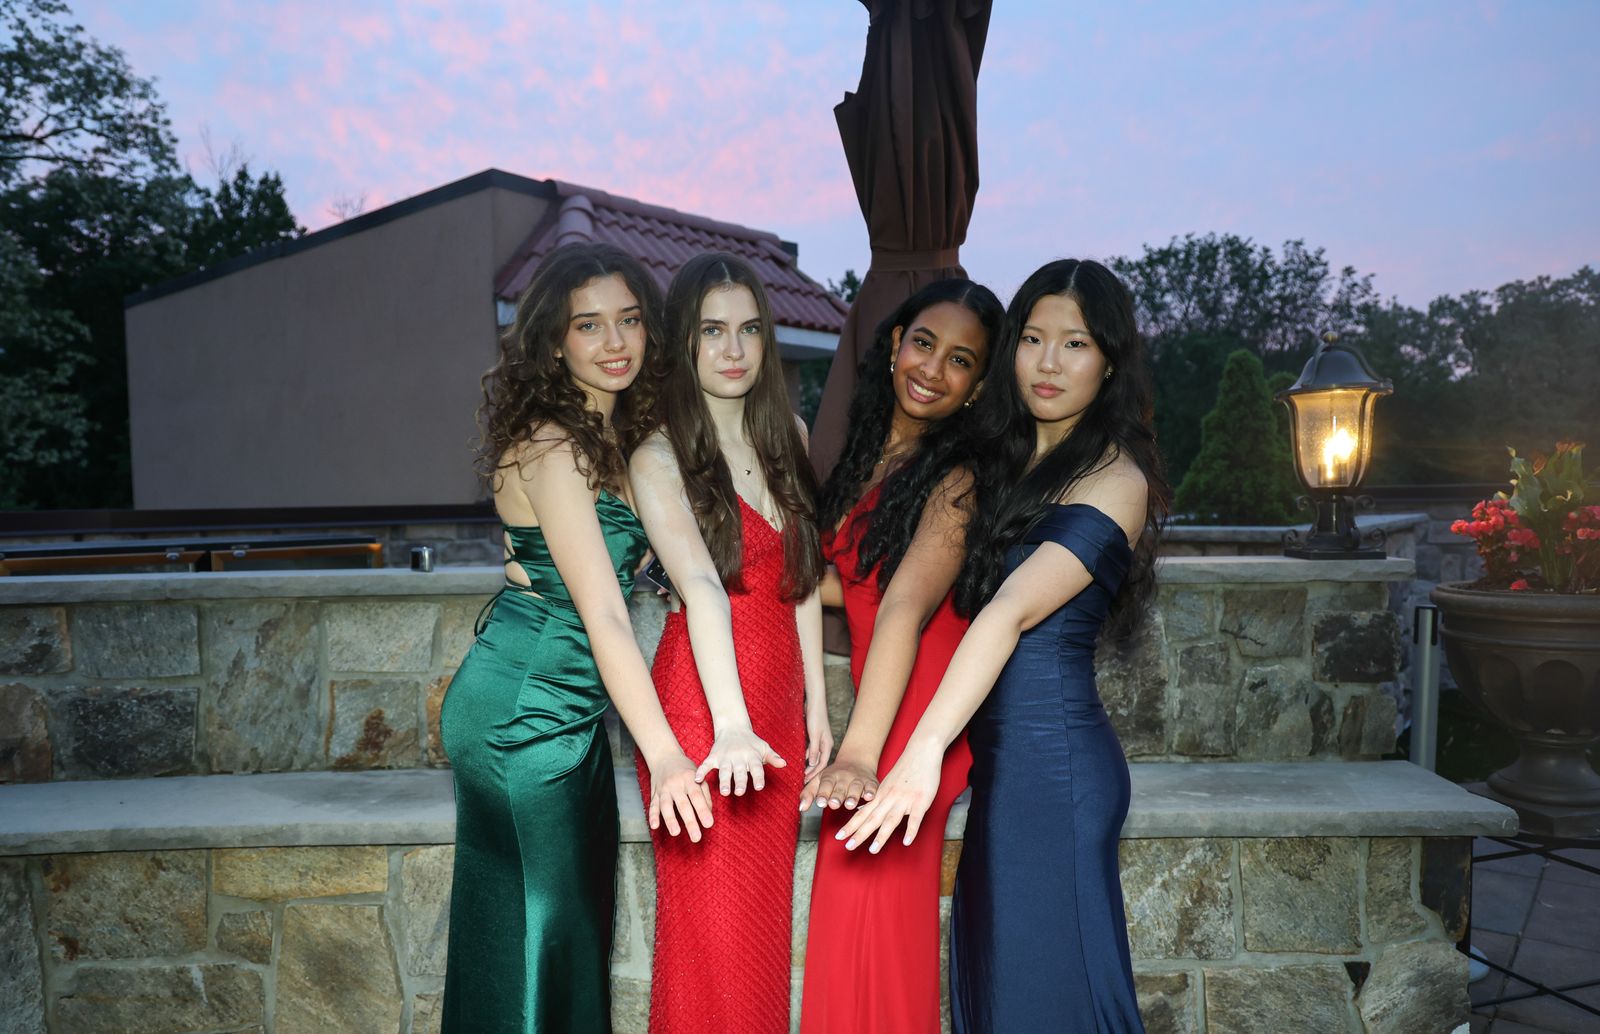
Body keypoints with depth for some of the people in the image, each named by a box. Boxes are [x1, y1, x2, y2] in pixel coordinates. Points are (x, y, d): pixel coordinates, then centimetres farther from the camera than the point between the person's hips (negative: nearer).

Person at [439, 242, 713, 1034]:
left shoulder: (610, 435, 8)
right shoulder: (551, 449, -19)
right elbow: (602, 616, -26)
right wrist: (665, 755, -30)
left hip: (569, 709, 9)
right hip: (525, 709, -9)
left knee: (568, 926, 19)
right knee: (541, 932, 4)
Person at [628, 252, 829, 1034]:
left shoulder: (789, 437, 8)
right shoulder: (659, 459, -10)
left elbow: (801, 576, 11)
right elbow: (702, 587, -25)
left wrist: (816, 703, 10)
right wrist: (731, 727, -35)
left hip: (778, 703, 5)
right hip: (705, 707, -5)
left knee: (767, 917, 15)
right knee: (712, 927, 5)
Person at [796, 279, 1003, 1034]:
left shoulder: (957, 481, -16)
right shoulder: (864, 448, 7)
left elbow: (905, 607, -29)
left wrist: (860, 753, -37)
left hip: (914, 714, -7)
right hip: (877, 699, 7)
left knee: (868, 921, -4)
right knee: (863, 918, 11)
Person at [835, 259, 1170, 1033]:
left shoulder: (1114, 481, -13)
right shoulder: (1013, 461, 12)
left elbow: (1012, 612, -27)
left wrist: (926, 746, -35)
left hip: (1053, 760, -8)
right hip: (1005, 761, 8)